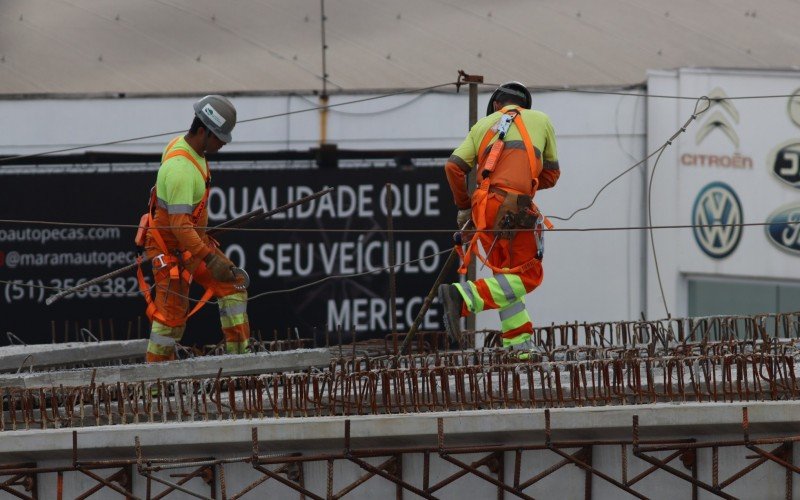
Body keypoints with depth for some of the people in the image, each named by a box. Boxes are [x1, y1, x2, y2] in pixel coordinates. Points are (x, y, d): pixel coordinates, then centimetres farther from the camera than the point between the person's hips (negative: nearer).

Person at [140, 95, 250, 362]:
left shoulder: (183, 145, 1)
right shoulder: (180, 168, -31)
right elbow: (179, 225, -33)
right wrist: (211, 259, -35)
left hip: (193, 240, 10)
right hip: (171, 250, -10)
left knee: (232, 286, 4)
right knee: (172, 317, -3)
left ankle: (240, 354, 7)